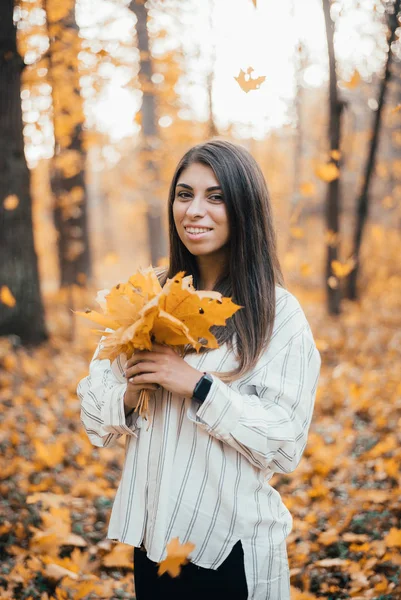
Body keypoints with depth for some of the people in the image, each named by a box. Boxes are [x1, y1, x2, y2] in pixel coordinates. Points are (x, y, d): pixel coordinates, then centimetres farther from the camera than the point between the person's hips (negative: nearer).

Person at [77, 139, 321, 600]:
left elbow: (285, 445, -15)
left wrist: (197, 385, -22)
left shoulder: (278, 314, -10)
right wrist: (132, 390, -17)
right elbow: (94, 416, 3)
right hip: (152, 536, 4)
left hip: (234, 546, -4)